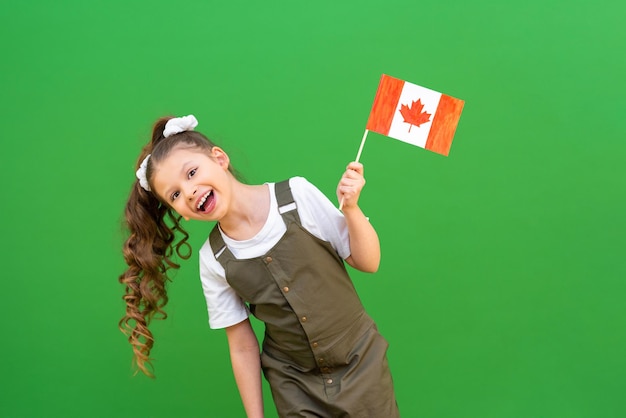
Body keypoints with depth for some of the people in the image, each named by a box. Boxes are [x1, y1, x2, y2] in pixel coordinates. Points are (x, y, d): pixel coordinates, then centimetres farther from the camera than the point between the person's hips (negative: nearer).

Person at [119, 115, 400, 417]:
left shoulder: (297, 195, -15)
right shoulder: (213, 261, -10)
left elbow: (368, 263, -6)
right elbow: (243, 347, -2)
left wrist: (351, 209, -21)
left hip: (361, 362, 0)